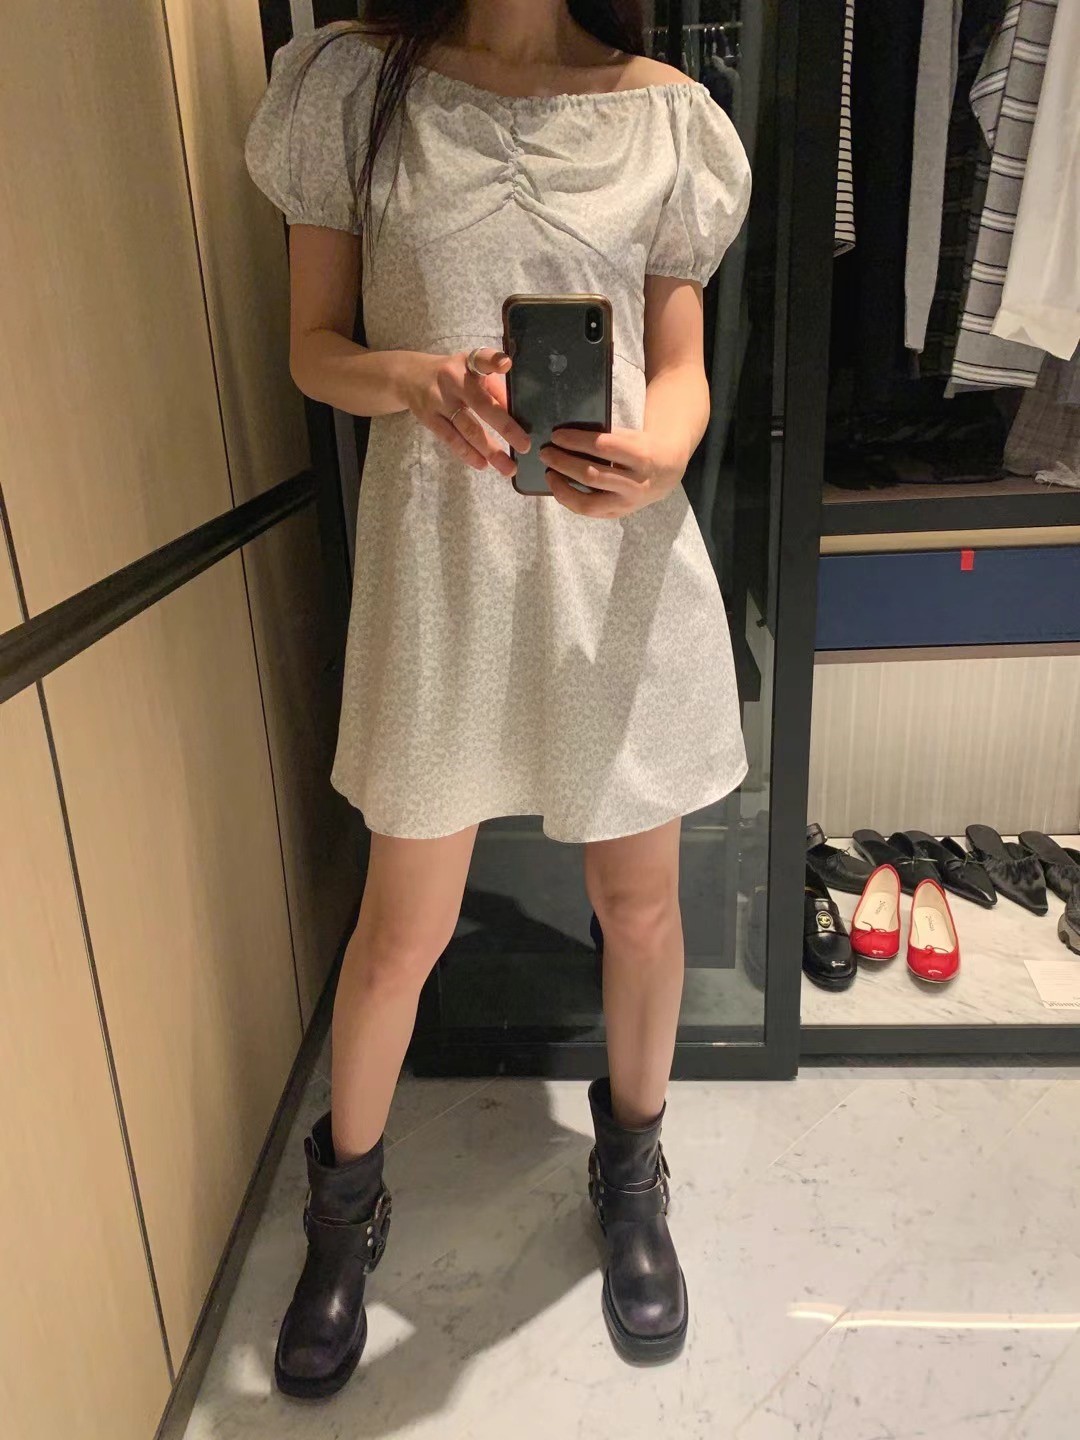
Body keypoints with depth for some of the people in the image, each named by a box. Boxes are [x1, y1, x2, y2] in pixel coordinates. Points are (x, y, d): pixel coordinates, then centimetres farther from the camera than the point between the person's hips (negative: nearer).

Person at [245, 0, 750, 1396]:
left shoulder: (668, 115, 4)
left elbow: (683, 368, 5)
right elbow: (313, 345, 2)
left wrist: (662, 455, -18)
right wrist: (412, 374, -21)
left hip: (620, 561, 2)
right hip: (440, 559, -1)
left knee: (640, 905, 14)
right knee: (404, 926, 10)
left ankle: (630, 1171, 43)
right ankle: (344, 1205, 39)